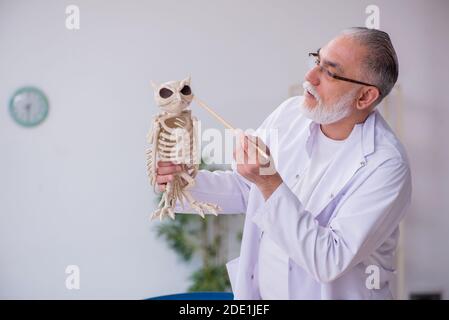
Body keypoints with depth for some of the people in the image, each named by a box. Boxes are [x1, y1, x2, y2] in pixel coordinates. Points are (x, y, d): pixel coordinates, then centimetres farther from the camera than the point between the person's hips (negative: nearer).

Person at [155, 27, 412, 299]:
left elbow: (330, 262, -24)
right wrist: (187, 180, -4)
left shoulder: (385, 165, -19)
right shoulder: (290, 113, -2)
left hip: (329, 292, -4)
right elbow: (244, 189, 11)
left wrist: (271, 184, -27)